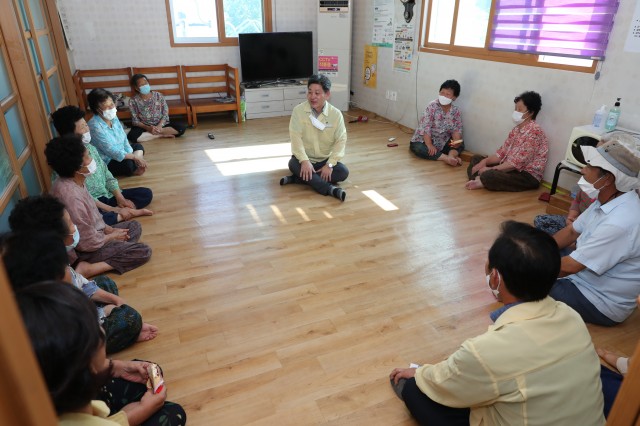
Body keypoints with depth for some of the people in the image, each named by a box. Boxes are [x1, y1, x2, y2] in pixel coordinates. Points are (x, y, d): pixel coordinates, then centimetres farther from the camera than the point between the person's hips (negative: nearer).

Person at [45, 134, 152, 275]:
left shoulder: (74, 182, -4)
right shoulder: (71, 196, -33)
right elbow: (89, 243, -26)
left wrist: (109, 229, 4)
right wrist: (112, 236, -9)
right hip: (85, 250, -9)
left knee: (134, 226, 18)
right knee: (144, 252, -12)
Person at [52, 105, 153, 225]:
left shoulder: (89, 147, 3)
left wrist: (120, 198, -3)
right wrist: (113, 209, -22)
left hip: (109, 195, 7)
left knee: (146, 193, -1)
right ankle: (126, 214, -17)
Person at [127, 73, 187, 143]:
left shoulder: (158, 95, -5)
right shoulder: (133, 101, -8)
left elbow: (165, 114, -4)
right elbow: (135, 121, -7)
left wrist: (159, 126, -21)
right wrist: (148, 128, -25)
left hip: (161, 125, 1)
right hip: (144, 127, -1)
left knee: (182, 128, -23)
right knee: (132, 136, -35)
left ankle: (155, 134, -22)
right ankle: (161, 135, -22)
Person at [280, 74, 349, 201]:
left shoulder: (336, 114, -8)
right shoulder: (298, 111, -11)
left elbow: (341, 140, -10)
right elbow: (296, 137, -17)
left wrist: (329, 164, -22)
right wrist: (304, 160, -31)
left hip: (325, 160, 2)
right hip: (304, 158, -1)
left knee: (343, 172, -23)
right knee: (293, 164, -33)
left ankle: (296, 178, -24)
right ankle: (331, 189, -39)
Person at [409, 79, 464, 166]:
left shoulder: (456, 111, -4)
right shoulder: (432, 106, -16)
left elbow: (456, 129, -3)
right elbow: (426, 127, -21)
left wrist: (456, 141, -27)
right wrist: (429, 145, -28)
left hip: (442, 142, 4)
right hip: (424, 140, -4)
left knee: (460, 144, -10)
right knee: (417, 148, -34)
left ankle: (451, 155, -37)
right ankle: (447, 158, -40)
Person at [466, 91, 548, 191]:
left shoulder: (534, 131, -18)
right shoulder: (517, 129, 11)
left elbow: (518, 162, -24)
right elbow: (502, 152, 9)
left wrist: (491, 169, -19)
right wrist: (484, 161, -8)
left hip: (528, 176, -10)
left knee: (488, 175, -35)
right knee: (476, 159, 9)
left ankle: (482, 181, -4)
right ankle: (479, 179, -17)